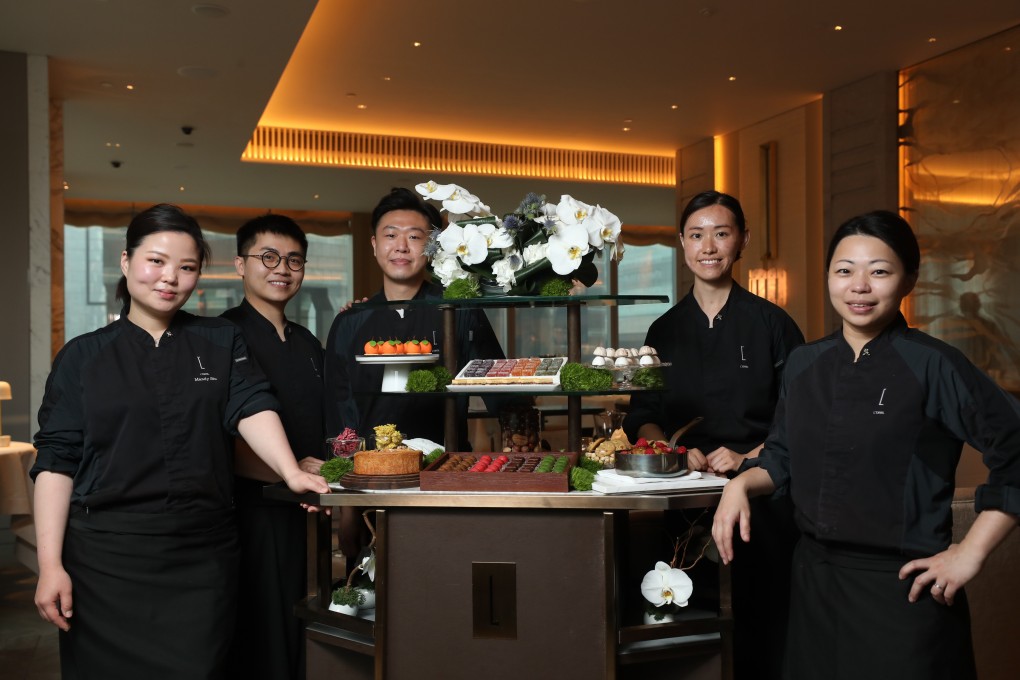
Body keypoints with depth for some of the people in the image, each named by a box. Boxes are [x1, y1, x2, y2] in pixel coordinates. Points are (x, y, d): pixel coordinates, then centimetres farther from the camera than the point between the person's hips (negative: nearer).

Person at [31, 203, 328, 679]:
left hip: (204, 554, 1)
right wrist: (50, 565, -6)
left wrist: (290, 471, -25)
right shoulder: (83, 356, 4)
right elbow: (56, 461, 1)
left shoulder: (222, 343, 8)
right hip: (109, 556, 0)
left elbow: (252, 408, -7)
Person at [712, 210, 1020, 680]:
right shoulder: (803, 364, 4)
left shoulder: (933, 366, -12)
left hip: (902, 587, -5)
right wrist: (742, 484, -4)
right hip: (814, 578, 5)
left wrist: (970, 553, -11)